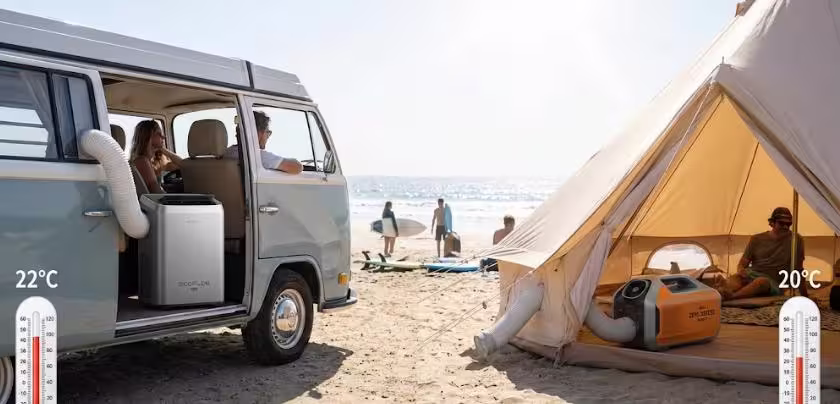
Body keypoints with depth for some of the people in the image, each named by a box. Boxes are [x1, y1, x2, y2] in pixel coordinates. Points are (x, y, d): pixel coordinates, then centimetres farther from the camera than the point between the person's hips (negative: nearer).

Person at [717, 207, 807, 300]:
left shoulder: (796, 240, 6)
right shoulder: (756, 239, 11)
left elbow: (798, 269, 10)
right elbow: (743, 263, 11)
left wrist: (805, 296, 10)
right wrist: (740, 270, -14)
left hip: (773, 282, -2)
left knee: (761, 281, -40)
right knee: (734, 278, -34)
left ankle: (731, 296, -67)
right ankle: (721, 293, -69)